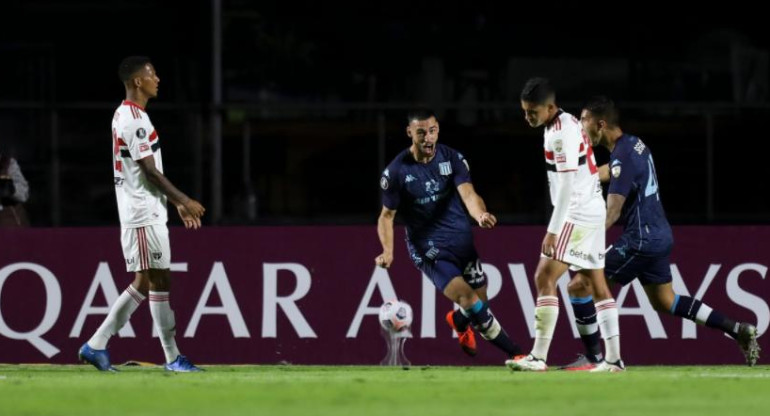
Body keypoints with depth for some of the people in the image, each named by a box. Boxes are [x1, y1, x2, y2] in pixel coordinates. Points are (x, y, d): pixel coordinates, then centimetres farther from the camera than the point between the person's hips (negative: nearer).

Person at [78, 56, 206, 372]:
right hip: (144, 214, -10)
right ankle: (172, 358, -2)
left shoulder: (124, 115, 17)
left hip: (137, 213, 10)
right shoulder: (135, 119, -15)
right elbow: (150, 171, -18)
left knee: (144, 283, 11)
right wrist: (183, 201, -12)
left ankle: (96, 345, 10)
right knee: (159, 280, -6)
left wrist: (177, 203, 22)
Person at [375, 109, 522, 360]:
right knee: (469, 299, -20)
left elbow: (468, 194, -19)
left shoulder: (452, 159, -4)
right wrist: (388, 251, -16)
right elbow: (387, 215, 1)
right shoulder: (396, 171, -8)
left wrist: (480, 214, -42)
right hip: (427, 250, -3)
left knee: (479, 305, 8)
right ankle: (515, 354, -14)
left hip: (462, 241, 3)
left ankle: (459, 321, 47)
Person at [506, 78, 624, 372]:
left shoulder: (561, 132, -17)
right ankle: (614, 358, 9)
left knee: (544, 278, -12)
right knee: (597, 285, 10)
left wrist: (553, 230, -22)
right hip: (592, 212, 10)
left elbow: (568, 185, -22)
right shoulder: (565, 125, 13)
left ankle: (539, 357, -15)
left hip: (577, 213, -10)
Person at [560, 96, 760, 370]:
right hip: (660, 236, 10)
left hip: (641, 242, -10)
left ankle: (593, 358, -1)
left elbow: (612, 213, -27)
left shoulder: (622, 157, -20)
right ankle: (738, 330, 18)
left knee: (579, 286, -6)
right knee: (665, 301, 22)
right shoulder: (635, 145, 8)